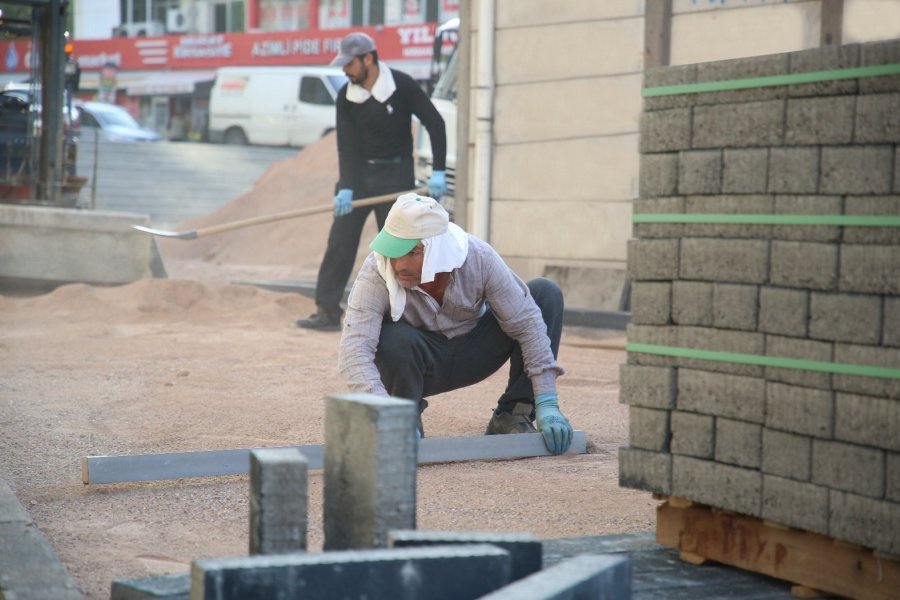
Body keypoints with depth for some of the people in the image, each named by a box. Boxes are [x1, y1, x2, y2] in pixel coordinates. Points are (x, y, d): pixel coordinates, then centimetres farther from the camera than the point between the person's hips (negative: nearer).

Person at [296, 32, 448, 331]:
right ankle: (327, 311, 0)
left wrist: (438, 171, -16)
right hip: (358, 173, 3)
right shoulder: (346, 96, -3)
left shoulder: (402, 85, -12)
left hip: (395, 175, -3)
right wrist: (345, 188, -22)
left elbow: (435, 123, -9)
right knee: (340, 242, -2)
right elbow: (347, 146, -9)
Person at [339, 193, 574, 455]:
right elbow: (354, 349, -39)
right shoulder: (377, 273, -30)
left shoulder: (478, 258, -25)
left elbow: (526, 323, -21)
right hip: (418, 362, -3)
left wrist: (547, 405, -27)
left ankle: (511, 416, -11)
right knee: (394, 340, -39)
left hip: (468, 358, 3)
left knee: (546, 293, -17)